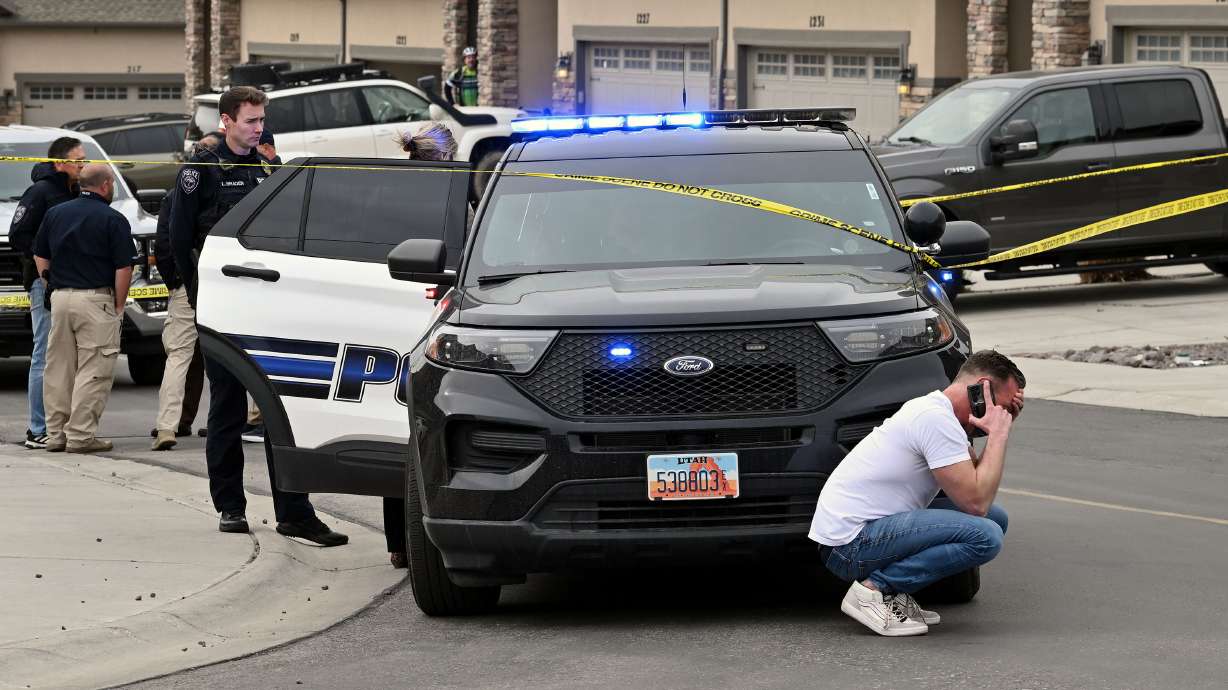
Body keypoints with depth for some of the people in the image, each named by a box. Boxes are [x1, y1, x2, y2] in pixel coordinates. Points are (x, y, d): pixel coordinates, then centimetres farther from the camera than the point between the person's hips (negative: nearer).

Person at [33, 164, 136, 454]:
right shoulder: (113, 220, -6)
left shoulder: (55, 213, 11)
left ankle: (56, 434, 14)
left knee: (58, 370, 11)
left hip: (60, 298, 6)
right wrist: (118, 305, 0)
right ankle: (81, 435, -6)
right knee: (93, 371, -2)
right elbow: (123, 268, -9)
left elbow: (40, 258, 14)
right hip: (95, 300, -6)